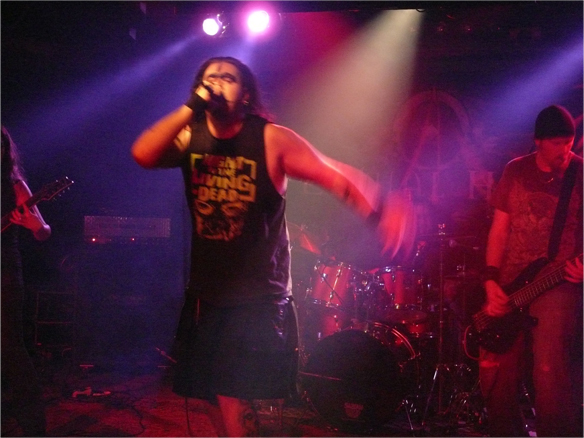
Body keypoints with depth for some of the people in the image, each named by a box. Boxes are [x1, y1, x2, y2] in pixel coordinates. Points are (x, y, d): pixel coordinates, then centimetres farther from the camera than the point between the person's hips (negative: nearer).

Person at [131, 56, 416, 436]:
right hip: (205, 294, 5)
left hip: (259, 299, -5)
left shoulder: (271, 139, -12)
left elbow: (335, 174, -22)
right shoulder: (189, 136, 0)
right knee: (212, 396, 17)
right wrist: (190, 107, -24)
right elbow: (143, 155, -18)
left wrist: (378, 209, -40)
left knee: (234, 401, -9)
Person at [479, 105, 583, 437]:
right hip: (509, 287, 4)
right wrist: (492, 281, 0)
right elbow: (499, 229, 10)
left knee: (551, 381, -12)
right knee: (496, 376, 5)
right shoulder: (516, 171, 9)